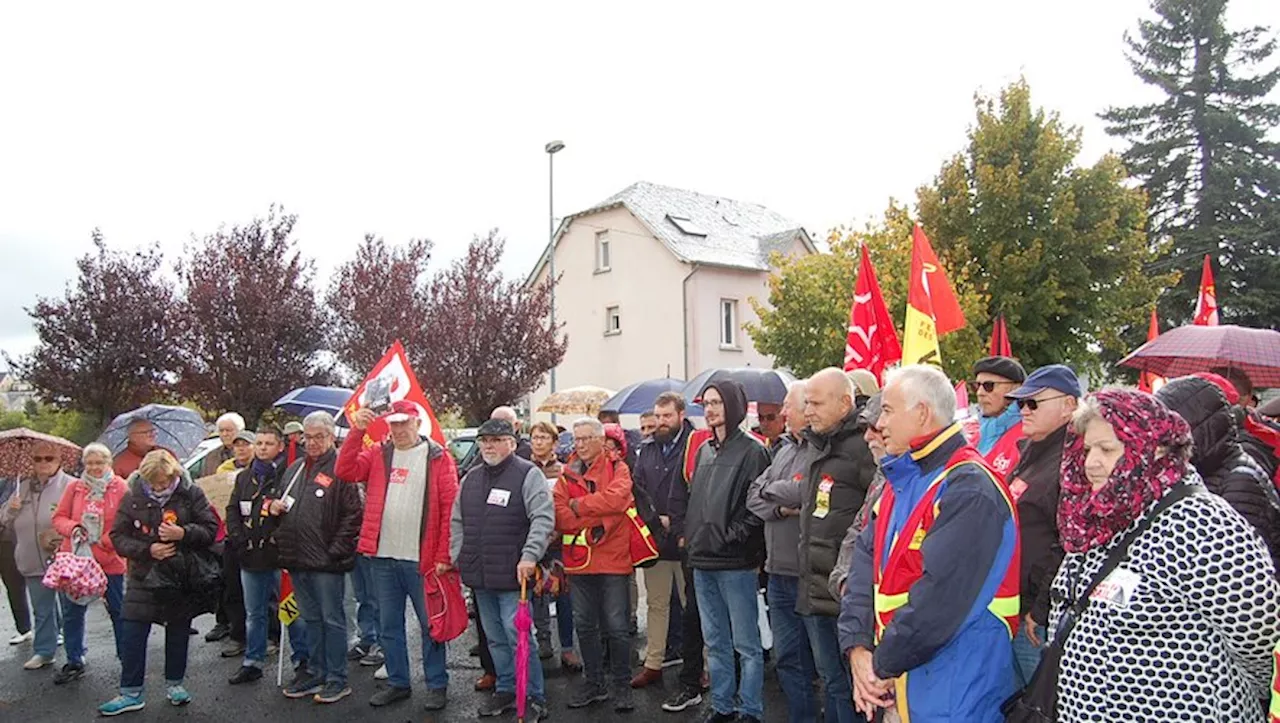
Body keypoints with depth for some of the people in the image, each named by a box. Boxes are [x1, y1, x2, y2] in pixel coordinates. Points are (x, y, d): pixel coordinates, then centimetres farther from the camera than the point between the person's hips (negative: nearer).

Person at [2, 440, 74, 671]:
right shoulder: (23, 488, 12)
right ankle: (44, 652, 25)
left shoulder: (70, 486, -8)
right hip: (34, 562, 5)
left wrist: (64, 538, -22)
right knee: (42, 610, 14)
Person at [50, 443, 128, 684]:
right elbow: (59, 517, 7)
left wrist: (105, 542, -15)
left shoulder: (119, 487, -5)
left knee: (118, 610, 8)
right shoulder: (74, 487, 4)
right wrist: (72, 528, -13)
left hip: (110, 560, -3)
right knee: (72, 612, 9)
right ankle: (74, 662, 23)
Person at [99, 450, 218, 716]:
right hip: (144, 575, 1)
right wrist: (148, 550, -16)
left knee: (178, 631, 11)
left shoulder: (191, 494, -7)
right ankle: (130, 693, 11)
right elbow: (118, 536, -2)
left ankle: (174, 683, 27)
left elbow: (211, 528, -6)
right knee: (132, 633, -2)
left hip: (182, 575, 0)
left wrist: (183, 533, -23)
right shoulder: (132, 498, -4)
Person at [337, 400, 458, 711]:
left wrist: (443, 556, -12)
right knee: (389, 625, 14)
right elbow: (345, 471, -5)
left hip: (422, 558, -4)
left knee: (430, 625, 6)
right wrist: (357, 432, -13)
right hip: (383, 557, 4)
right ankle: (397, 682, 28)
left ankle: (437, 685, 20)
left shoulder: (439, 458, -4)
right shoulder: (377, 454, 9)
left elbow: (450, 509, -7)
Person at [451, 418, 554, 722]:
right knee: (495, 639, 16)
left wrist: (529, 556, -25)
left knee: (518, 636, -7)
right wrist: (456, 556, 12)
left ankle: (535, 698, 5)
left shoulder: (528, 475, -8)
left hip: (512, 575, -7)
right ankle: (506, 690, 30)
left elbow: (543, 519, -16)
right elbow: (457, 521, 21)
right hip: (479, 575, 7)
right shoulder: (471, 478, 14)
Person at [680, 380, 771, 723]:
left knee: (746, 643, 2)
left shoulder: (752, 450, -8)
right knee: (715, 641, 16)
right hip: (702, 560, 7)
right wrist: (691, 535, 10)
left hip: (736, 562, -7)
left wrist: (731, 538, -15)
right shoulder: (704, 450, 14)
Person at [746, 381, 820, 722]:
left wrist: (769, 489, -6)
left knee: (810, 656, 5)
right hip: (778, 571, 8)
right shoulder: (785, 450, 15)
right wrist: (780, 507, -11)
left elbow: (803, 491, -27)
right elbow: (753, 496, 11)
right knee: (787, 656, 15)